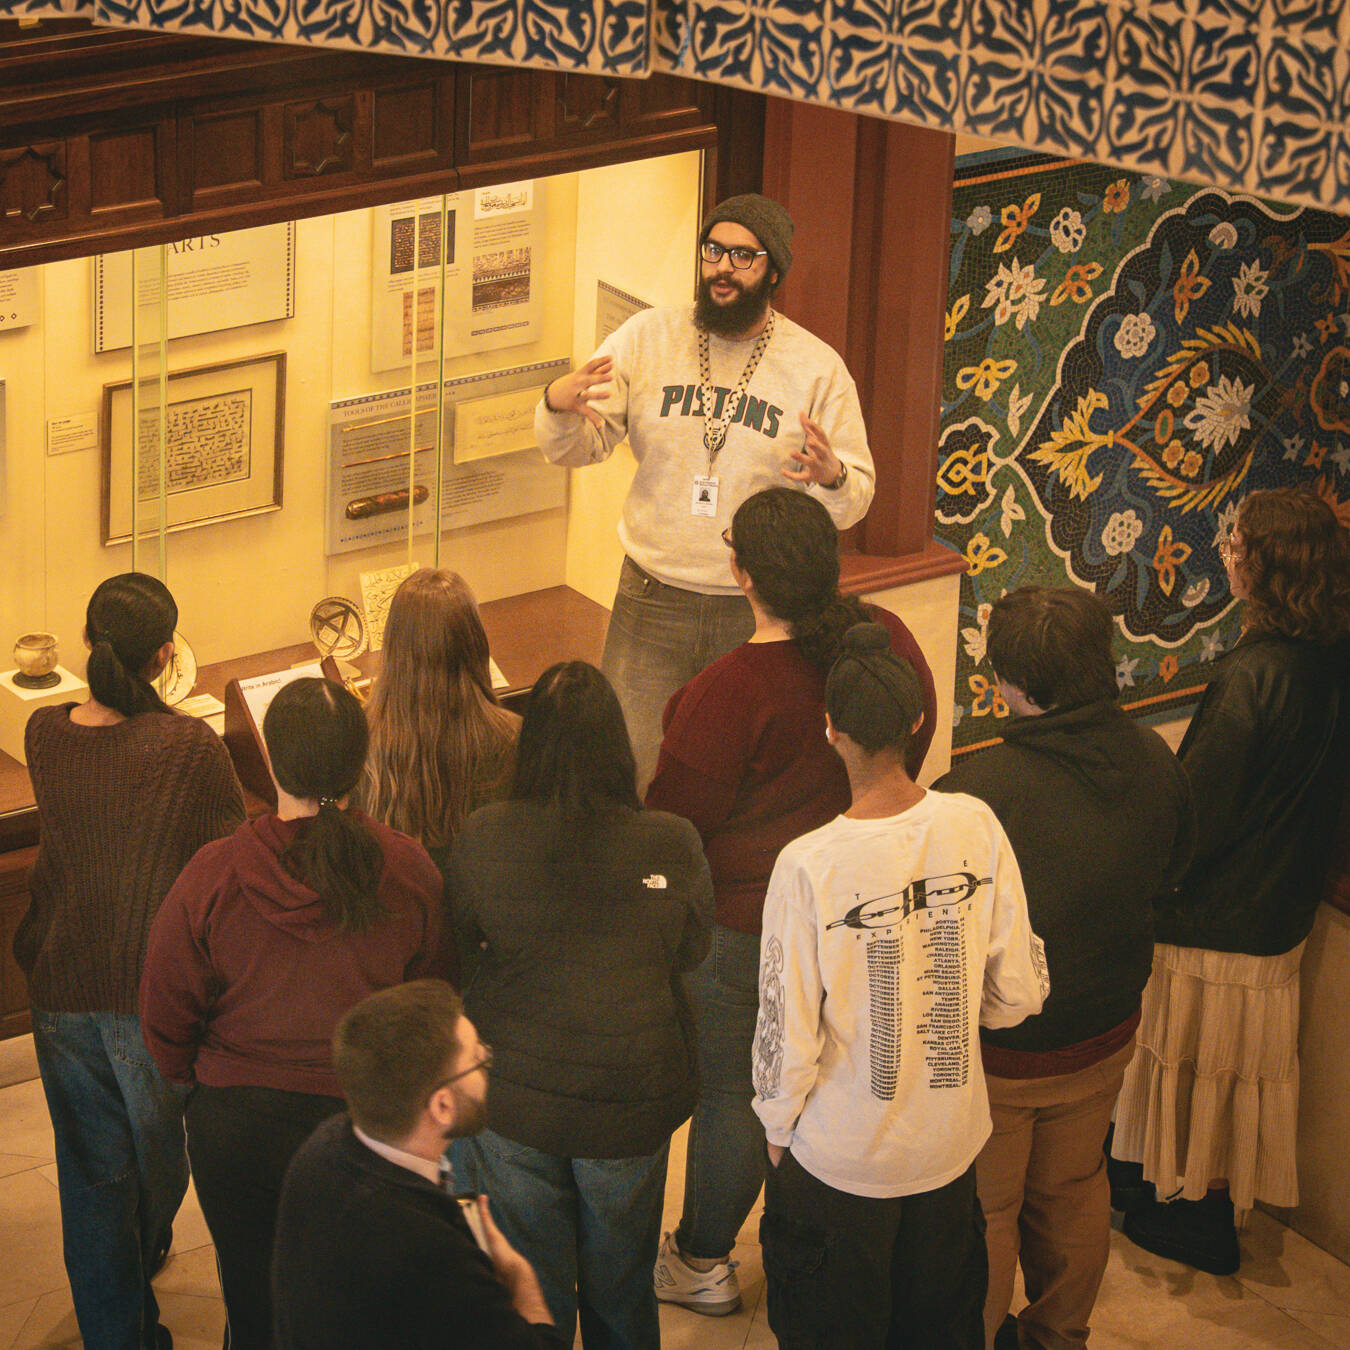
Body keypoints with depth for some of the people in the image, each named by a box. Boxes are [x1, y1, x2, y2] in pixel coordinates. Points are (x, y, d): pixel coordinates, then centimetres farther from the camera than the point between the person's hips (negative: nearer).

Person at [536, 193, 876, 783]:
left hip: (758, 614, 0)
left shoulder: (818, 367, -2)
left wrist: (832, 479, -24)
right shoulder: (647, 337, 1)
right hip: (652, 599, 1)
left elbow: (854, 503, 0)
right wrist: (558, 406, -24)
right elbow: (575, 449, -1)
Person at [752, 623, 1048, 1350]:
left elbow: (788, 1034, -17)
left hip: (840, 1164, -3)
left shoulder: (808, 865, -25)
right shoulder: (976, 827, -15)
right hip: (951, 1147, 3)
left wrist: (778, 1129, 2)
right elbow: (1019, 994, -7)